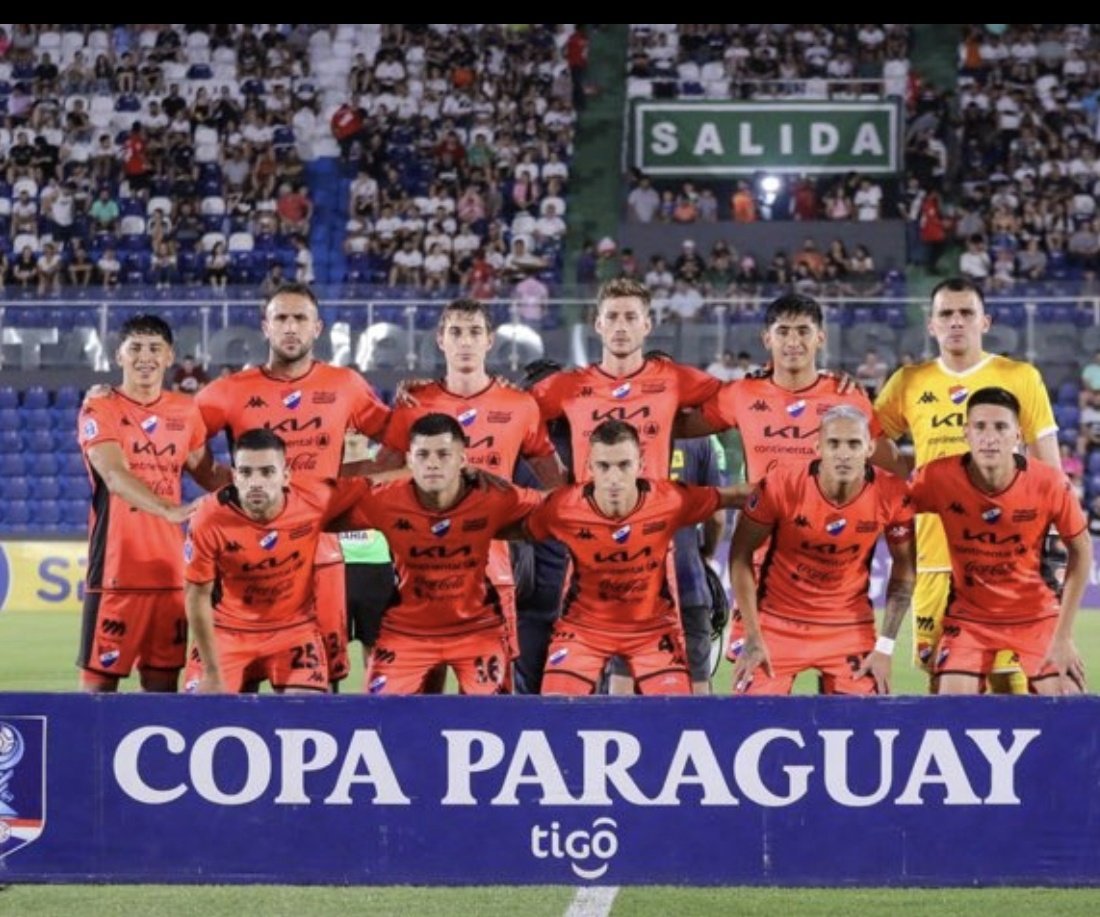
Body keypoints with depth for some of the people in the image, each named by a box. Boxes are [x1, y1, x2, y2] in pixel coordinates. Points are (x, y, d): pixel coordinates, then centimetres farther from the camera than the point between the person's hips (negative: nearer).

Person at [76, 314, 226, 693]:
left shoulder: (186, 411, 10)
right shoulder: (99, 411, -6)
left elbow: (205, 473, 23)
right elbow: (115, 476, -21)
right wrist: (169, 510, -36)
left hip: (170, 568, 5)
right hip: (115, 569, -5)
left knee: (163, 680, 9)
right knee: (100, 676, -4)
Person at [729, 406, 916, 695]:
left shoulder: (892, 495, -15)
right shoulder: (781, 485, -20)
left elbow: (904, 566, 0)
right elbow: (741, 554, -8)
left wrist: (885, 646, -4)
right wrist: (751, 637, -10)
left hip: (848, 626, 1)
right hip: (776, 623, -1)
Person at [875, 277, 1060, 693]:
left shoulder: (1020, 378, 3)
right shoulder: (908, 383, 8)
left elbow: (1049, 472, 4)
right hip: (935, 559, 2)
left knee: (1010, 678, -4)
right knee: (942, 680, 5)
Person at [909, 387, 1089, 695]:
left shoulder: (1050, 484, -20)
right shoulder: (938, 478, -19)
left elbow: (1081, 550, -5)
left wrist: (1064, 635, -7)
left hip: (1037, 615, 0)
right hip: (968, 616, 0)